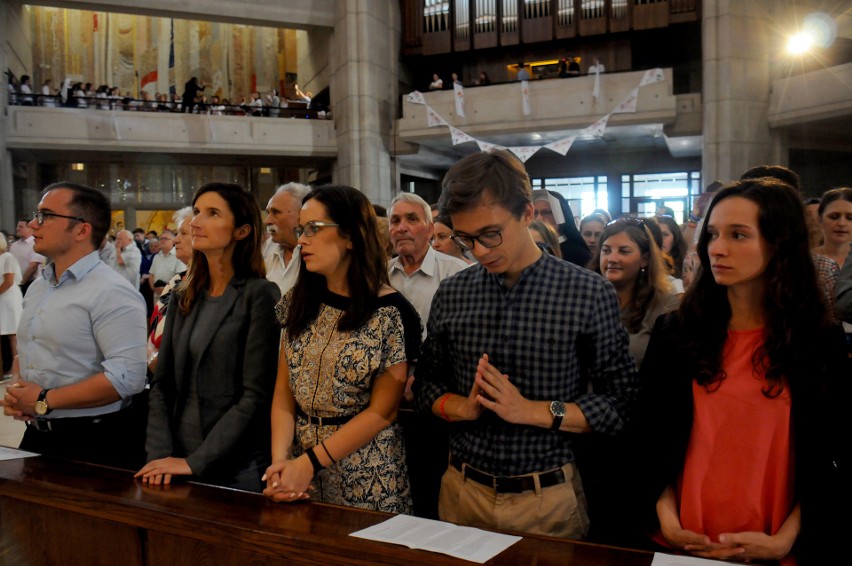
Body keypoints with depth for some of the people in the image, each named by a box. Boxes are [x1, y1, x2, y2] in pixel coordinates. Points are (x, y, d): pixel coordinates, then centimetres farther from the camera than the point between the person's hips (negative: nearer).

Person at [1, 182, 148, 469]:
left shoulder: (112, 293, -18)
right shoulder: (38, 287, 10)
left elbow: (127, 376, -27)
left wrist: (44, 401, -20)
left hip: (94, 444, -8)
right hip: (36, 435, 8)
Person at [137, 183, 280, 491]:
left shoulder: (259, 295, -11)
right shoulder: (183, 298, 8)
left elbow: (255, 395, -15)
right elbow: (161, 384, 7)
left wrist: (196, 461, -16)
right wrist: (160, 453, -6)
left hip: (238, 468, -5)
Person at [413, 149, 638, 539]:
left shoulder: (590, 293, -10)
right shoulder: (450, 295, -1)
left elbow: (619, 402, -9)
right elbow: (426, 383, 7)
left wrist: (532, 411, -19)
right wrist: (463, 407, -13)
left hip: (549, 498, -2)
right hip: (463, 491, 3)